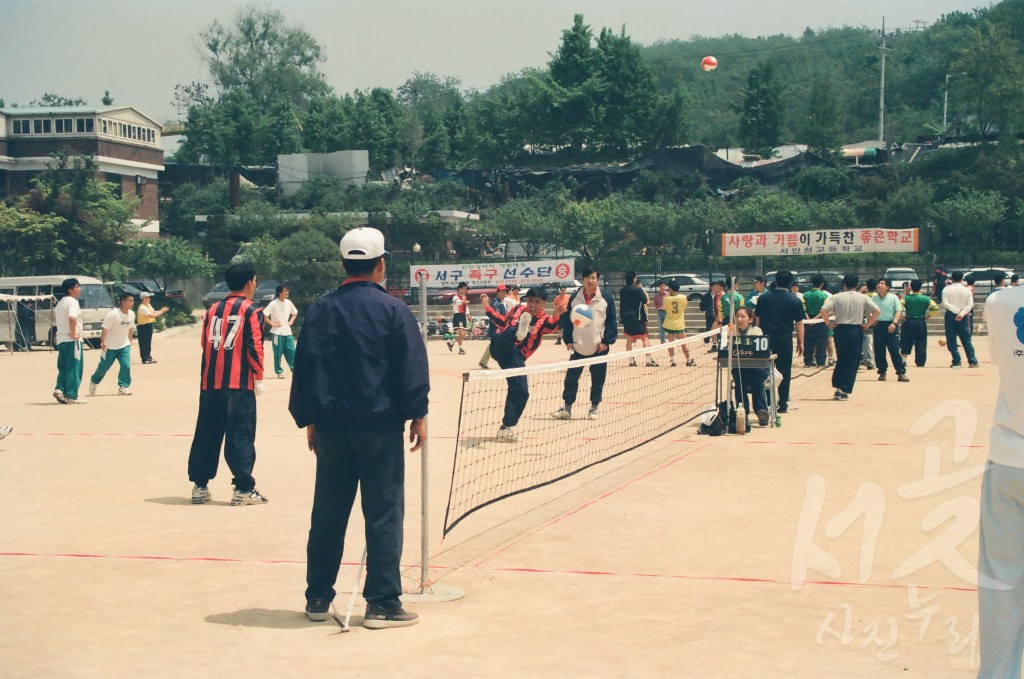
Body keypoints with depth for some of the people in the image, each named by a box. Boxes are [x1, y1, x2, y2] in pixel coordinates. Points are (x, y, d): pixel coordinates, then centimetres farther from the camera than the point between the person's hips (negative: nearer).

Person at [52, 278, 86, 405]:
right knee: (74, 368, -4)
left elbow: (56, 321, 24)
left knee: (63, 367, 16)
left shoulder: (60, 303, 18)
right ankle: (71, 396, -3)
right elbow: (72, 318, -29)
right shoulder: (72, 301, -11)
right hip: (72, 340, -9)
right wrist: (73, 333, -21)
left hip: (61, 339, 9)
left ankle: (60, 389, 0)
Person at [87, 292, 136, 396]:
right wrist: (103, 343, -28)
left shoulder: (131, 314, -1)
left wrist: (130, 342, 18)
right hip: (110, 346, -5)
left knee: (126, 366, -13)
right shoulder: (113, 314, -21)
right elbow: (105, 329, -21)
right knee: (104, 367, 8)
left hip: (124, 345, 5)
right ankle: (93, 382, 35)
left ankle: (123, 387, -7)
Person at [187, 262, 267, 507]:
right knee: (241, 436, -3)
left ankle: (199, 486, 13)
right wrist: (258, 377, -3)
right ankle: (243, 489, -3)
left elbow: (204, 343, 15)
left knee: (207, 434, 10)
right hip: (240, 384, -5)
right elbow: (255, 346, -10)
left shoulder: (213, 309, 13)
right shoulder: (250, 310, -4)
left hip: (211, 383, 6)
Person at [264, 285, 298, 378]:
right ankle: (279, 372, 11)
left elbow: (295, 313, 23)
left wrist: (291, 321, 9)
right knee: (278, 353, 1)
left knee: (292, 352, 4)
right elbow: (264, 315, -17)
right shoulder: (274, 304, -12)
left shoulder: (288, 303, 6)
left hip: (288, 332, 5)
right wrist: (272, 323, -14)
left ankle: (295, 370, 10)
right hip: (277, 333, -5)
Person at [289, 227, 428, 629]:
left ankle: (318, 599, 19)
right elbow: (412, 369, -7)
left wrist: (309, 419, 15)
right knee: (383, 514, 0)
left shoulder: (320, 310, 5)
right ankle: (382, 604, 0)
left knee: (327, 513, 12)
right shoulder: (392, 310, -6)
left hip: (331, 426, 4)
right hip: (380, 425, -4)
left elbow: (304, 366, 8)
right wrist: (417, 415, 1)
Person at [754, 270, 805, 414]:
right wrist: (800, 343, 4)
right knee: (784, 371, 5)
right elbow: (799, 323, -3)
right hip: (785, 340, -1)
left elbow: (757, 319, 5)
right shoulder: (795, 301, -2)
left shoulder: (763, 298, 1)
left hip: (766, 338, 1)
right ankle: (782, 405, 7)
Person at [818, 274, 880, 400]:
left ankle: (837, 387, 13)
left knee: (840, 359, 17)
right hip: (857, 330, -1)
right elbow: (876, 310, -8)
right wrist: (867, 324, 0)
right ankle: (845, 390, 2)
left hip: (840, 330, 1)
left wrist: (829, 324, -1)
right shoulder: (863, 298, 1)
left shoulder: (836, 297, -1)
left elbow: (823, 310, -12)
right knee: (853, 362, 5)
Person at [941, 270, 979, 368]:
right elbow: (970, 305, -6)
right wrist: (962, 313, -14)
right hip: (963, 317, 2)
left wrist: (956, 310, -13)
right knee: (966, 339, 7)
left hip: (950, 315, -2)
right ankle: (973, 361, 4)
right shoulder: (967, 290, 3)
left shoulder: (946, 289, -1)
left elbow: (945, 303, -12)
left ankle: (956, 362, -3)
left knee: (951, 340, 3)